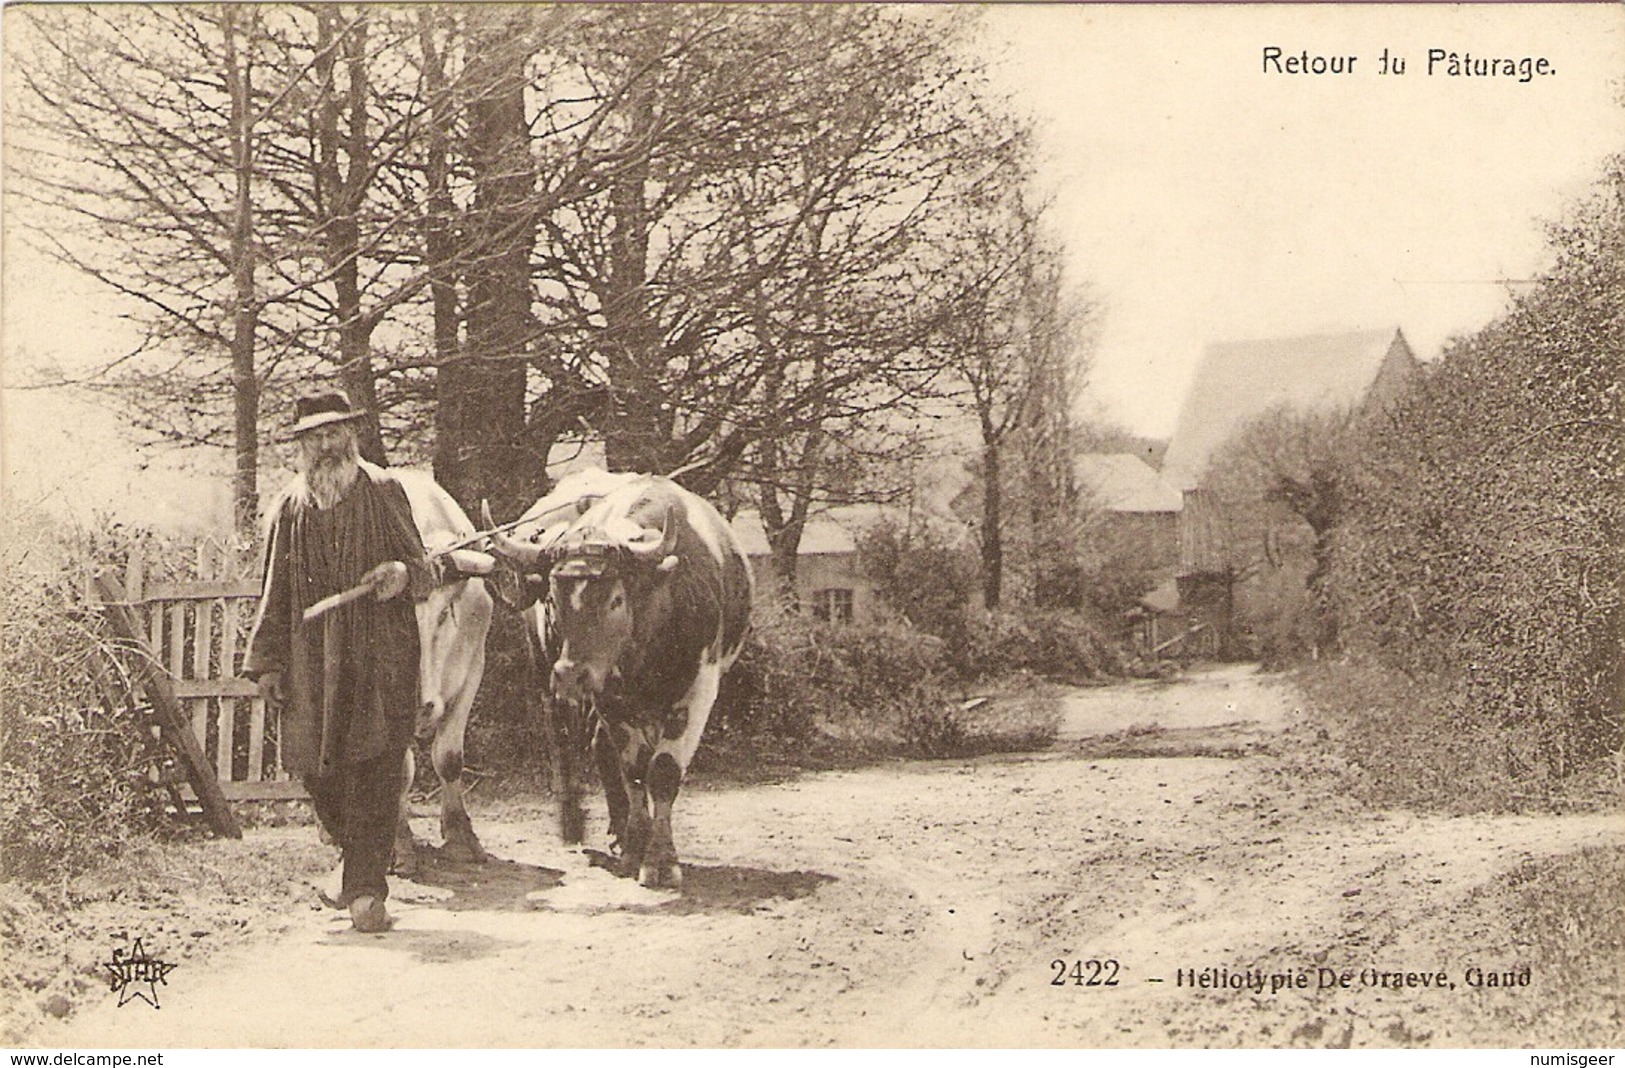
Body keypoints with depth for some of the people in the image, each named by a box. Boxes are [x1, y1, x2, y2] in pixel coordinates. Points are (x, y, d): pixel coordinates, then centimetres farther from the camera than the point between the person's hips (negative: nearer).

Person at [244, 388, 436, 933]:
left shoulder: (382, 492, 5)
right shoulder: (289, 508, 12)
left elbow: (421, 566, 8)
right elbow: (275, 592, 15)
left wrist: (402, 574, -16)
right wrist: (267, 662, 9)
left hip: (379, 655, -3)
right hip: (311, 659, 3)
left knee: (374, 769, -9)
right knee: (318, 770, 5)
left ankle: (367, 888, -6)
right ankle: (359, 866, 29)